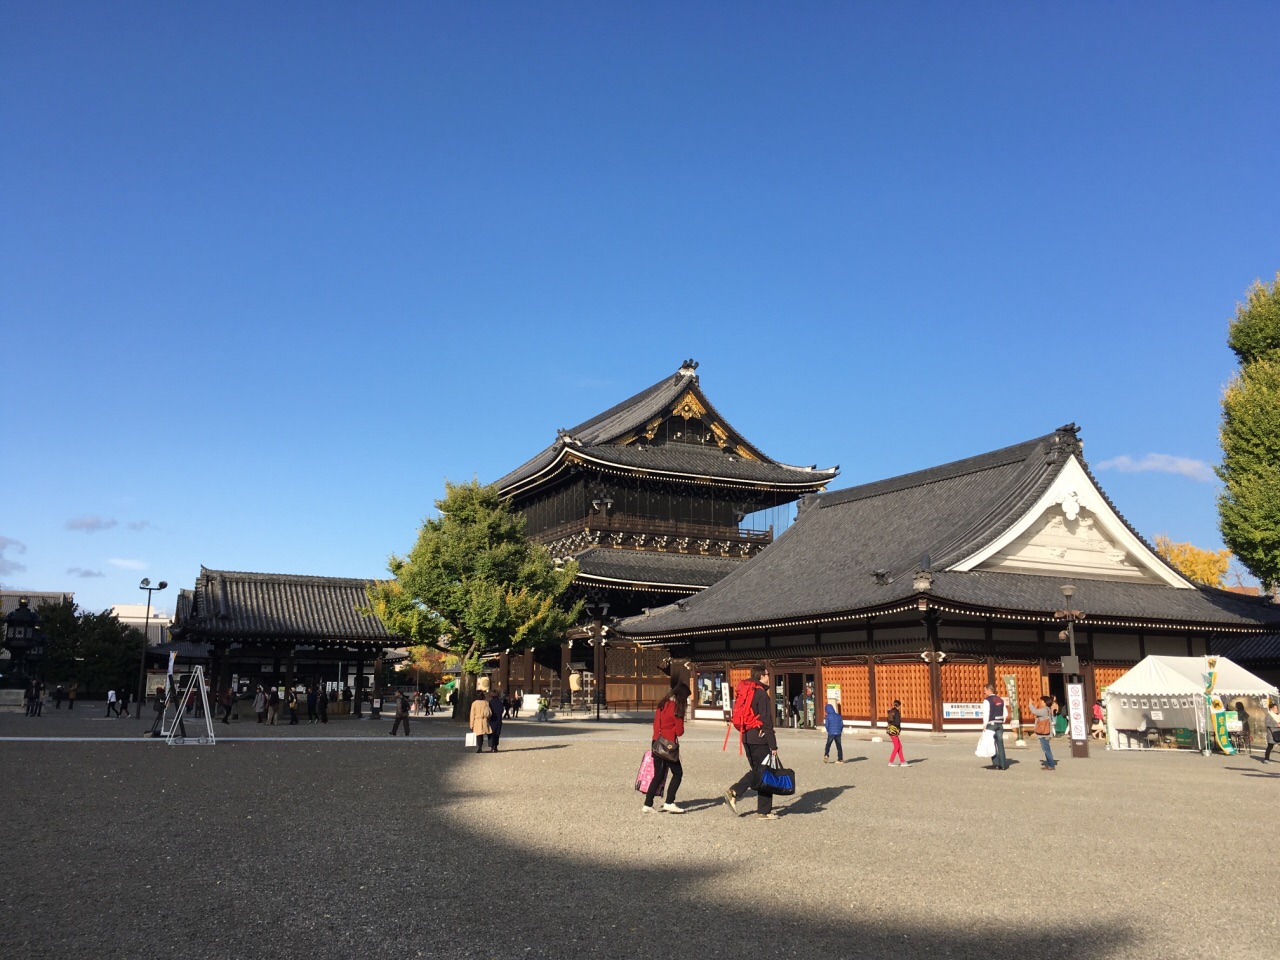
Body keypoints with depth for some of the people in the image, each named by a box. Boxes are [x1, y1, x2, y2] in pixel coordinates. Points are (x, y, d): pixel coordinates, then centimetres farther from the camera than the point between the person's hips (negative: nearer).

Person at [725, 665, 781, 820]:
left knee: (756, 770, 18)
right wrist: (773, 745, -13)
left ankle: (733, 792, 2)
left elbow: (737, 717, 16)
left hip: (747, 738, 8)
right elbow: (766, 721, -16)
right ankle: (764, 812, 8)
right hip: (759, 739, -8)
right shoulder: (761, 693, -13)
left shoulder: (744, 692, 12)